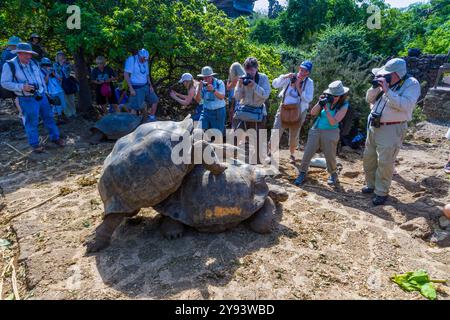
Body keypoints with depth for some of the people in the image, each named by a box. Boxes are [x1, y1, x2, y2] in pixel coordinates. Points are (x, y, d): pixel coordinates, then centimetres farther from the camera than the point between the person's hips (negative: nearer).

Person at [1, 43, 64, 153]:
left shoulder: (33, 63, 6)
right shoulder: (10, 65, -11)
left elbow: (41, 77, 19)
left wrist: (44, 90, 16)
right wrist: (22, 87, -22)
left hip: (41, 95, 6)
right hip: (27, 99, -6)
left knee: (49, 117, 13)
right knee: (32, 122, 1)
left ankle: (55, 137, 26)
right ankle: (34, 144, 14)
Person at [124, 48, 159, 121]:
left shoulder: (145, 61, 9)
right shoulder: (131, 60, -13)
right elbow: (126, 74, -16)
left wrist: (150, 85, 5)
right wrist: (131, 88, -21)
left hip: (145, 86, 7)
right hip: (136, 88, -7)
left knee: (155, 100, 7)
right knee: (136, 108, -5)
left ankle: (151, 118, 19)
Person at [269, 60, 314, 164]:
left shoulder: (309, 82, -4)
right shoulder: (290, 77, -4)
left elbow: (308, 99, -15)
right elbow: (275, 84, -12)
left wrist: (298, 87, -21)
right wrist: (284, 77, -26)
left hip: (298, 111, 1)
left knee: (294, 136, 13)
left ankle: (292, 154, 35)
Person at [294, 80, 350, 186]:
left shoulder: (343, 106, -9)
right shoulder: (327, 100, -2)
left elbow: (333, 122, -16)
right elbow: (313, 113, -1)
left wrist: (326, 108, -24)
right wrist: (320, 103, -17)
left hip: (330, 133, -3)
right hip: (316, 130, 3)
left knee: (330, 156, 6)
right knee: (307, 153, 2)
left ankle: (333, 174, 31)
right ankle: (302, 174, 14)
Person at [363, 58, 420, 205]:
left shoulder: (412, 84, -10)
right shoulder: (386, 82, 8)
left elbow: (405, 106, -24)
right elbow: (369, 99, 13)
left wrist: (387, 90, -25)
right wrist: (375, 87, -6)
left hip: (391, 129, -7)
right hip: (374, 126, 7)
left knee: (384, 162, -5)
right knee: (369, 158, 14)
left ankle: (382, 192, 9)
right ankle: (371, 185, 31)